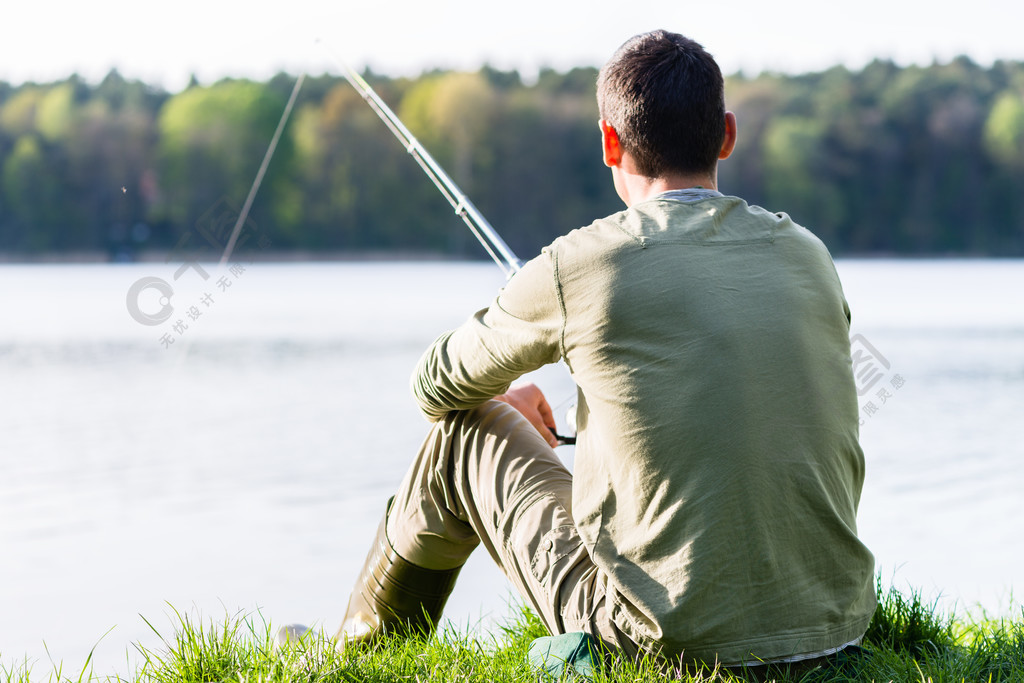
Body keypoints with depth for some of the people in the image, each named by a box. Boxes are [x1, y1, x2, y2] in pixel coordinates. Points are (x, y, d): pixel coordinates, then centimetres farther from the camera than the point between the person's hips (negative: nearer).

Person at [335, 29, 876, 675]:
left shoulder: (578, 265, -8)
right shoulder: (809, 254, 5)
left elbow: (436, 388, 10)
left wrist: (505, 402, 34)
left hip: (676, 638, -4)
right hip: (840, 623, 5)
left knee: (463, 436, 17)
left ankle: (359, 650, 42)